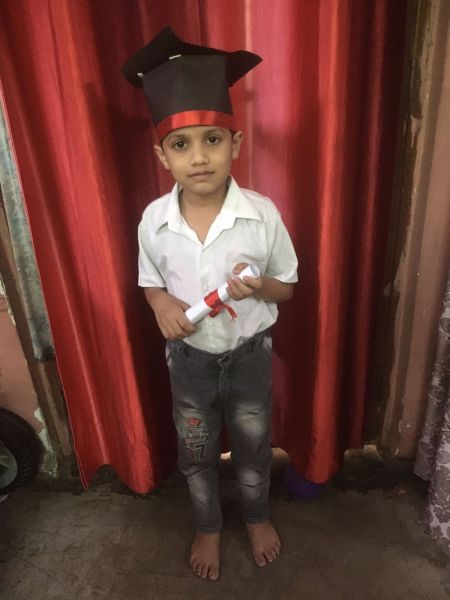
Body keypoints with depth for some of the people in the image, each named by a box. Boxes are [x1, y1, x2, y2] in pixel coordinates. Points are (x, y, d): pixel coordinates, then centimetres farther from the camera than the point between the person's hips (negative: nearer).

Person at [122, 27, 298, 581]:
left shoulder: (261, 213, -18)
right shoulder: (154, 220, -14)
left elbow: (287, 285, -6)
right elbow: (151, 283, 2)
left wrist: (257, 286, -27)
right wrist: (162, 305, -20)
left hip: (249, 353, 0)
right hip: (188, 358, 1)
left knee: (252, 447, 22)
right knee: (195, 454, 21)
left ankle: (256, 516, 55)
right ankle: (208, 526, 52)